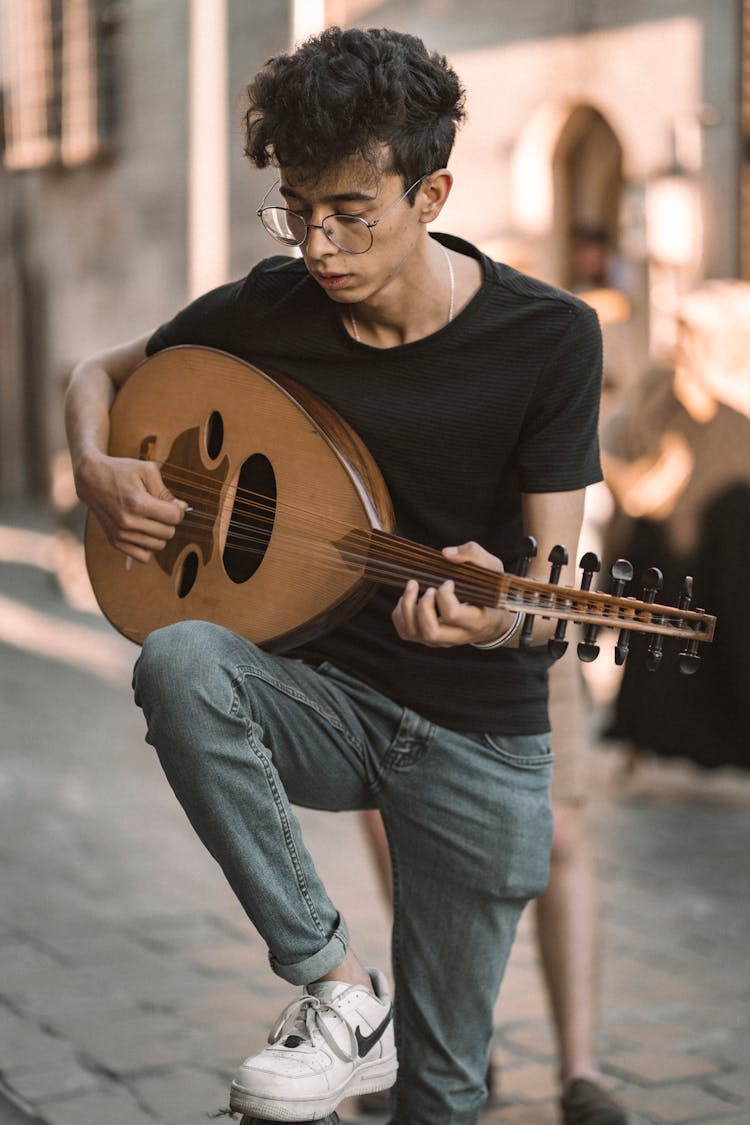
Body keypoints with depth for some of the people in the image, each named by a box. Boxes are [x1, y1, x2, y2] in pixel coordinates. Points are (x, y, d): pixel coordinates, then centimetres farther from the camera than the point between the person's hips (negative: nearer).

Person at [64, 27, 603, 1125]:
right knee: (179, 663, -33)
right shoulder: (267, 309, -5)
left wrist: (503, 617, -38)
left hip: (481, 734, -2)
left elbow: (556, 579, -15)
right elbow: (101, 372, 12)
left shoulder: (550, 337, -13)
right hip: (323, 692, 2)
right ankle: (336, 984, -21)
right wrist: (97, 474, -9)